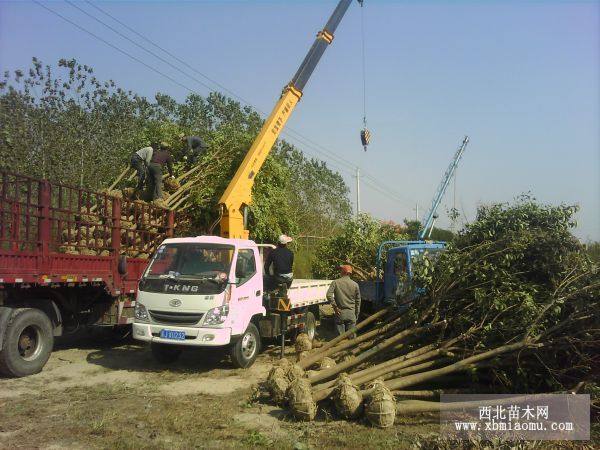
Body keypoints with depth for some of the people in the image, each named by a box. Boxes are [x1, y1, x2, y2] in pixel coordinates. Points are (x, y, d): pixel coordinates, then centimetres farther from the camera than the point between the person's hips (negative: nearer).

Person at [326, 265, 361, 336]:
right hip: (351, 313, 1)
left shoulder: (335, 282, -4)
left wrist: (335, 307, -8)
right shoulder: (355, 284, 0)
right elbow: (358, 301, 6)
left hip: (340, 313, -1)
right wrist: (356, 314, 15)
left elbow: (329, 295, -17)